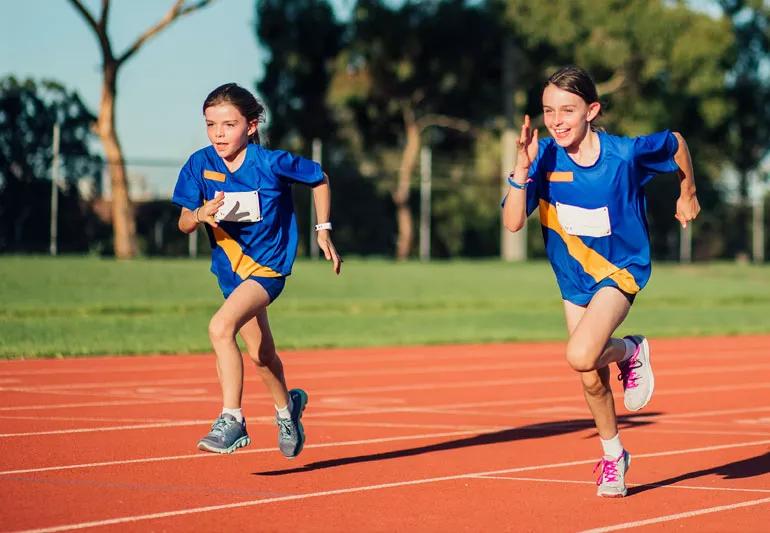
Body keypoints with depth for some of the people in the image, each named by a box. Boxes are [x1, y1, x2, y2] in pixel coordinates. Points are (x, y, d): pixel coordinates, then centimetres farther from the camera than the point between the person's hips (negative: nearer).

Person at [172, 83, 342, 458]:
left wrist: (323, 230, 2)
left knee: (221, 327, -28)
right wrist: (200, 214, -28)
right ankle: (286, 407, 49)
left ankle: (231, 421, -24)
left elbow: (319, 179, 0)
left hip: (267, 266, -5)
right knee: (260, 354, 20)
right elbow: (183, 224, -5)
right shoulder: (199, 165, -10)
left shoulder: (272, 163, -18)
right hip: (231, 269, 6)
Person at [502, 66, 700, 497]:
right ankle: (613, 455, 36)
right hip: (574, 279, 4)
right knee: (592, 380, 11)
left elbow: (677, 143, 0)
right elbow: (513, 222, -23)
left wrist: (688, 194, 13)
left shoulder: (626, 153, -22)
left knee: (581, 356, -29)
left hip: (621, 270, -4)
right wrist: (523, 166, -34)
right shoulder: (544, 156, -16)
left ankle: (631, 351, 5)